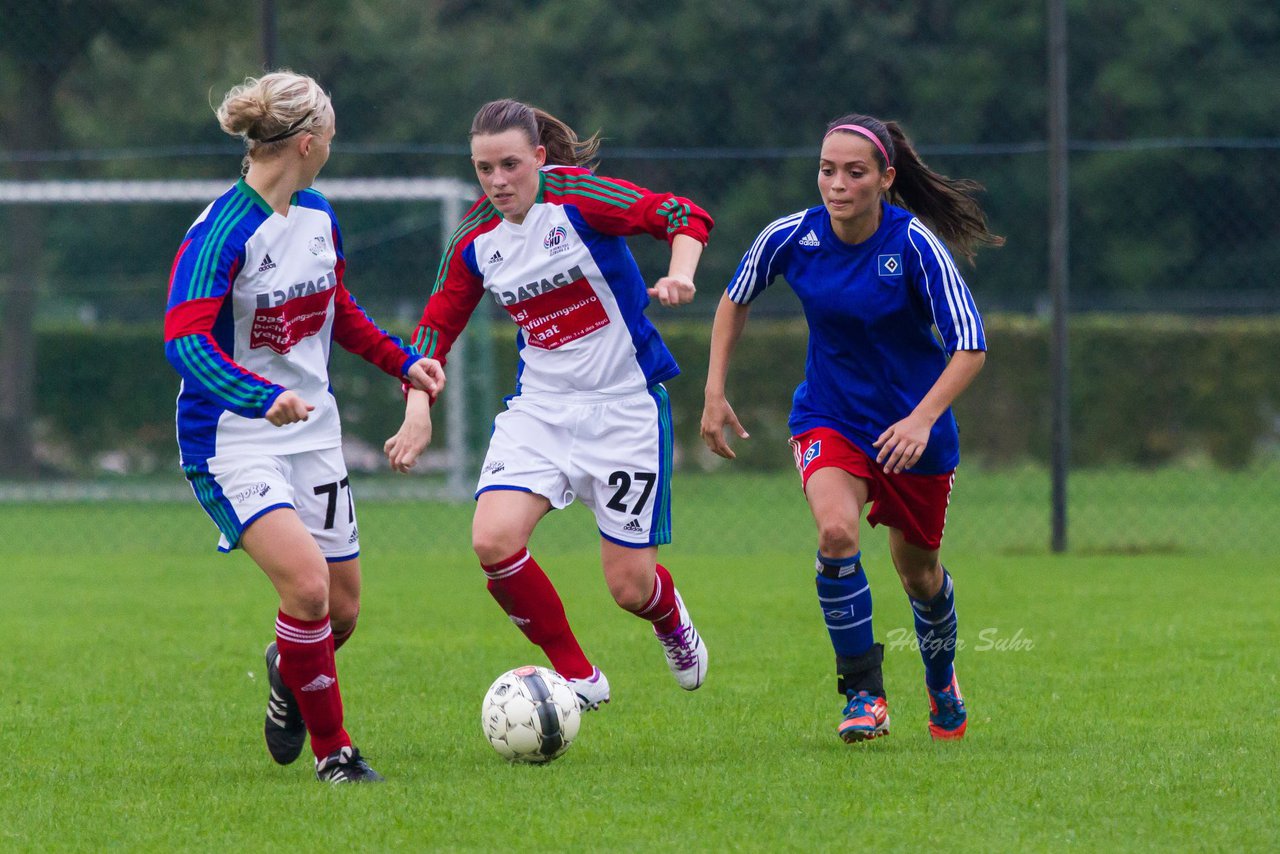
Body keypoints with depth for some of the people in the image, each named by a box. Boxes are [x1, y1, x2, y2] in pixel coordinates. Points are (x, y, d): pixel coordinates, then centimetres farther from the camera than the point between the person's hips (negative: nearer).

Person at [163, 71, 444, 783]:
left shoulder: (318, 217, 6)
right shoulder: (220, 235, -20)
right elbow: (187, 341, -31)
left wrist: (403, 361, 14)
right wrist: (265, 398, -44)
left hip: (313, 430, 7)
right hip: (234, 438, -7)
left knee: (341, 609, 9)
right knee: (306, 580, -23)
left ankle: (287, 671, 44)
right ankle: (333, 750, -6)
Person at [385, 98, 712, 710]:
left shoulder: (576, 197, -14)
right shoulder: (475, 240, -1)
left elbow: (684, 217, -15)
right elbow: (437, 326, 9)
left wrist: (680, 275, -34)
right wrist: (418, 411, -2)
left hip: (626, 406, -4)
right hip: (540, 403, 4)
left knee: (630, 585, -2)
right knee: (493, 539, -21)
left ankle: (670, 617, 39)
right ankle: (576, 676, -1)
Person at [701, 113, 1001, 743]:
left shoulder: (915, 245, -22)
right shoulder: (791, 238, -13)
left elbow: (970, 347, -22)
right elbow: (735, 299, 7)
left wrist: (922, 418, -35)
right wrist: (715, 394, 2)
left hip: (913, 425, -1)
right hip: (829, 418, 1)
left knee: (918, 571, 14)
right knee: (836, 531, -28)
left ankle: (942, 684, 46)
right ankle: (864, 692, -14)